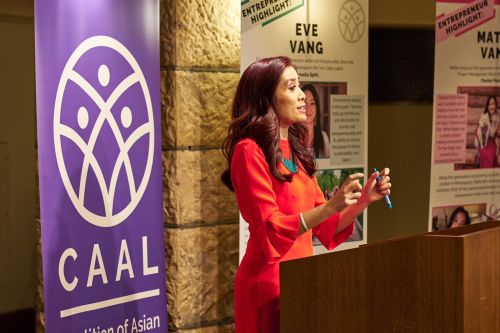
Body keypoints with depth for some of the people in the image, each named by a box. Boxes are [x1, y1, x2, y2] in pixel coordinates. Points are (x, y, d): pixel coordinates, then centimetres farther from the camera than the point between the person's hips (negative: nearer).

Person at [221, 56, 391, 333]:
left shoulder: (295, 152, 12)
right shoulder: (250, 151, -12)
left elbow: (326, 228, 12)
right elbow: (270, 230, -18)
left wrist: (363, 200, -3)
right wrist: (330, 206, -28)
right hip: (269, 281, -7)